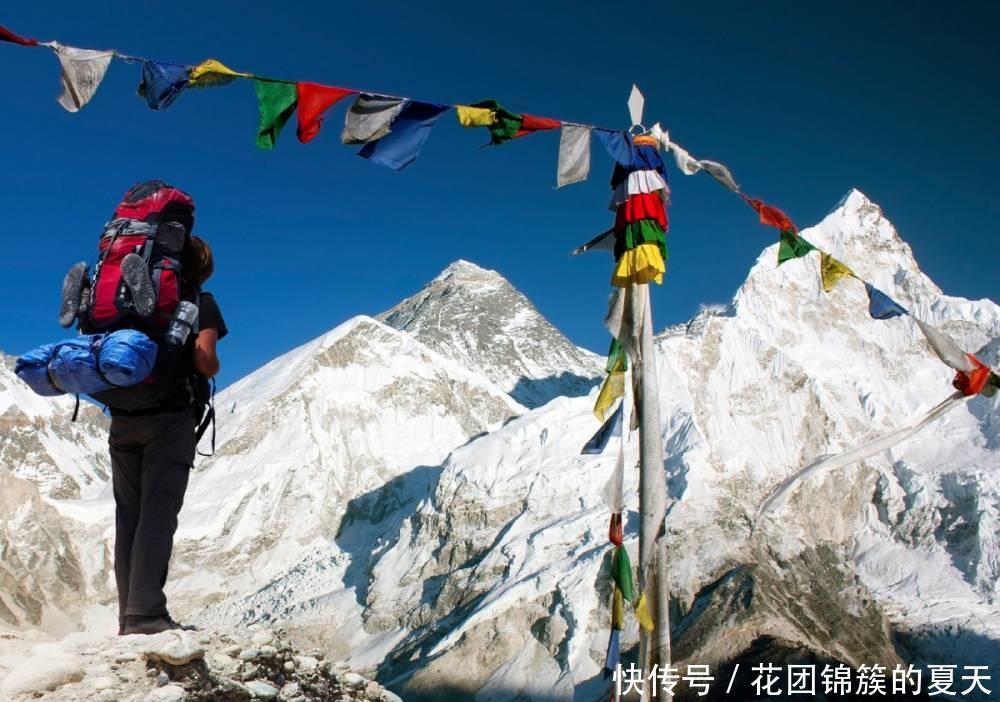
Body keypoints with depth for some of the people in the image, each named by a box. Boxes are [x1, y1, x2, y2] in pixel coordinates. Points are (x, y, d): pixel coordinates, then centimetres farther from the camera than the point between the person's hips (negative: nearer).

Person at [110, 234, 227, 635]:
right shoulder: (200, 302, 3)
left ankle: (128, 615, 7)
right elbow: (204, 361, -10)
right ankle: (146, 614, -13)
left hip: (122, 418, 5)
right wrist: (211, 370, 10)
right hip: (170, 416, -5)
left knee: (128, 515, 7)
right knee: (158, 515, -7)